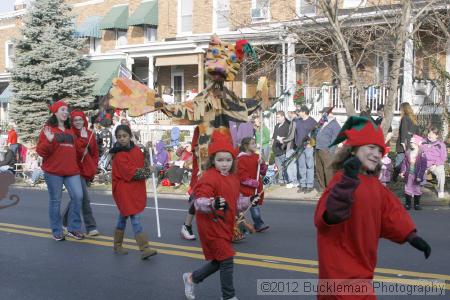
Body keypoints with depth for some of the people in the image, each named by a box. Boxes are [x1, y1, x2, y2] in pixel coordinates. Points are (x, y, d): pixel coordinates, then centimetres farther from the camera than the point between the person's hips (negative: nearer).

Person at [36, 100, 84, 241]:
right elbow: (40, 151, -6)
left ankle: (74, 228, 5)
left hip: (71, 170, 4)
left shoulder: (70, 130, 17)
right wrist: (49, 140, -23)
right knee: (55, 200, 3)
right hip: (53, 171, -4)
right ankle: (57, 231, 13)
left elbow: (76, 150, 18)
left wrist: (83, 139, 4)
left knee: (78, 196, -7)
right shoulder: (48, 129, 0)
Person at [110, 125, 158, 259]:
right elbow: (130, 172, -20)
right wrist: (148, 171, -14)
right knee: (135, 218, -13)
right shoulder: (119, 155, -14)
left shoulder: (137, 150, 7)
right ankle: (144, 248, -16)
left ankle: (117, 245, 33)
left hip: (136, 189, 7)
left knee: (123, 216, 19)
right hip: (124, 190, -7)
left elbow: (143, 164, 15)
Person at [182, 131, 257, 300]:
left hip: (226, 225, 9)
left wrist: (248, 201, 8)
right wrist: (212, 204, -44)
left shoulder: (233, 178, 10)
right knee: (226, 260, -5)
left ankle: (192, 278, 38)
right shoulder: (208, 178, -19)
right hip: (212, 225, -9)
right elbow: (199, 201, -27)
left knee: (219, 261, 17)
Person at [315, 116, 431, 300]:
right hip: (342, 268, -9)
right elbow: (329, 215, -38)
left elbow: (391, 211, 14)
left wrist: (410, 235, 2)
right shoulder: (343, 180, -23)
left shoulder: (374, 184, 5)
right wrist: (348, 181, -49)